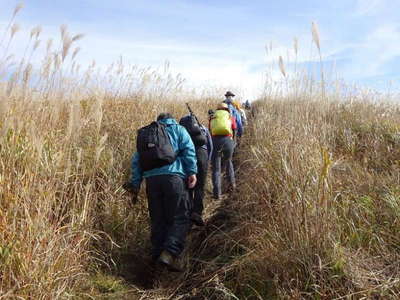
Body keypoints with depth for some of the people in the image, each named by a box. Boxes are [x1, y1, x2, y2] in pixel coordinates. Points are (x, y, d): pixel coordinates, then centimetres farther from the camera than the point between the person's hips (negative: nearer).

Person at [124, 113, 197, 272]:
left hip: (151, 179, 4)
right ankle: (170, 253, -17)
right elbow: (188, 150, 1)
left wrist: (135, 184, 17)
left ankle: (157, 255, 13)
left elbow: (136, 160, 20)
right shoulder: (178, 129, 18)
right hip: (173, 176, -4)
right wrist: (192, 172, -5)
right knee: (179, 218, -1)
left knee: (158, 220, 12)